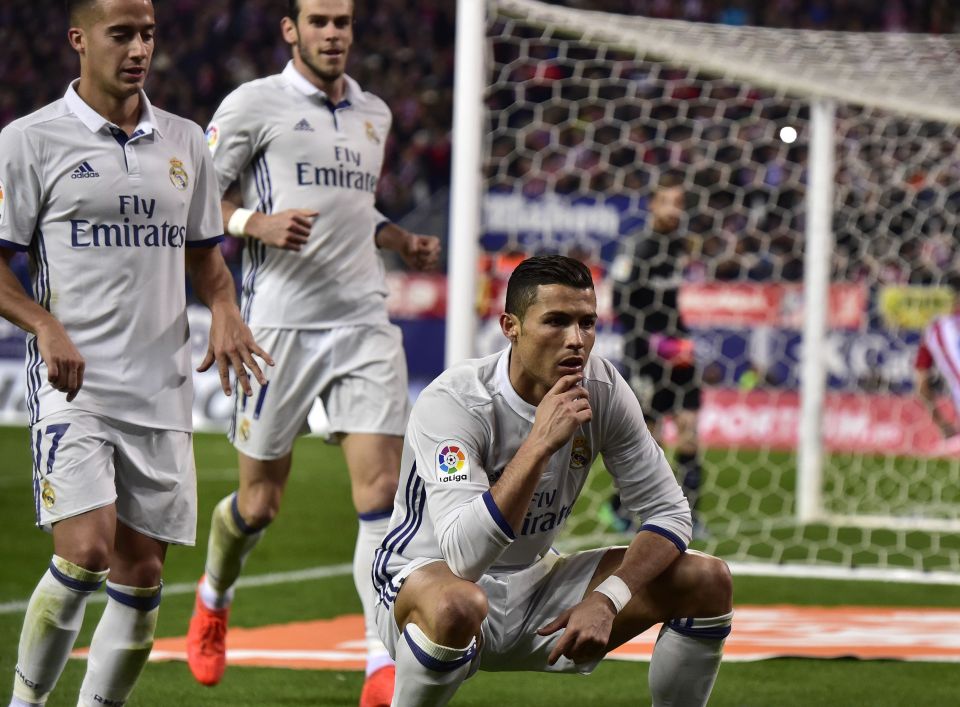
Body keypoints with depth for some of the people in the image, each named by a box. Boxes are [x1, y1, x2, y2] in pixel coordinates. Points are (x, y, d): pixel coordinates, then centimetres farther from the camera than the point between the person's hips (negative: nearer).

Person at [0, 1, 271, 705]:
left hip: (162, 390, 5)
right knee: (86, 552, -19)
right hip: (73, 384, -5)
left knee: (141, 576, 4)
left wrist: (225, 310, 3)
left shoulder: (184, 142, 13)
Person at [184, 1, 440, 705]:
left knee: (382, 492, -10)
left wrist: (403, 241, 12)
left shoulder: (374, 114, 16)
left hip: (366, 323, 4)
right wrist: (257, 223, -19)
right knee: (260, 501, 6)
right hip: (282, 324, -4)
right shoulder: (253, 104, -2)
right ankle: (214, 598, 38)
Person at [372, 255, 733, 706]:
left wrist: (606, 599, -22)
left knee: (709, 582, -9)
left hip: (535, 586, 6)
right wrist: (539, 443, -40)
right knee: (456, 605, -43)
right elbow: (464, 556, -37)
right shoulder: (451, 401, -26)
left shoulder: (602, 390, -9)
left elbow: (668, 512, -5)